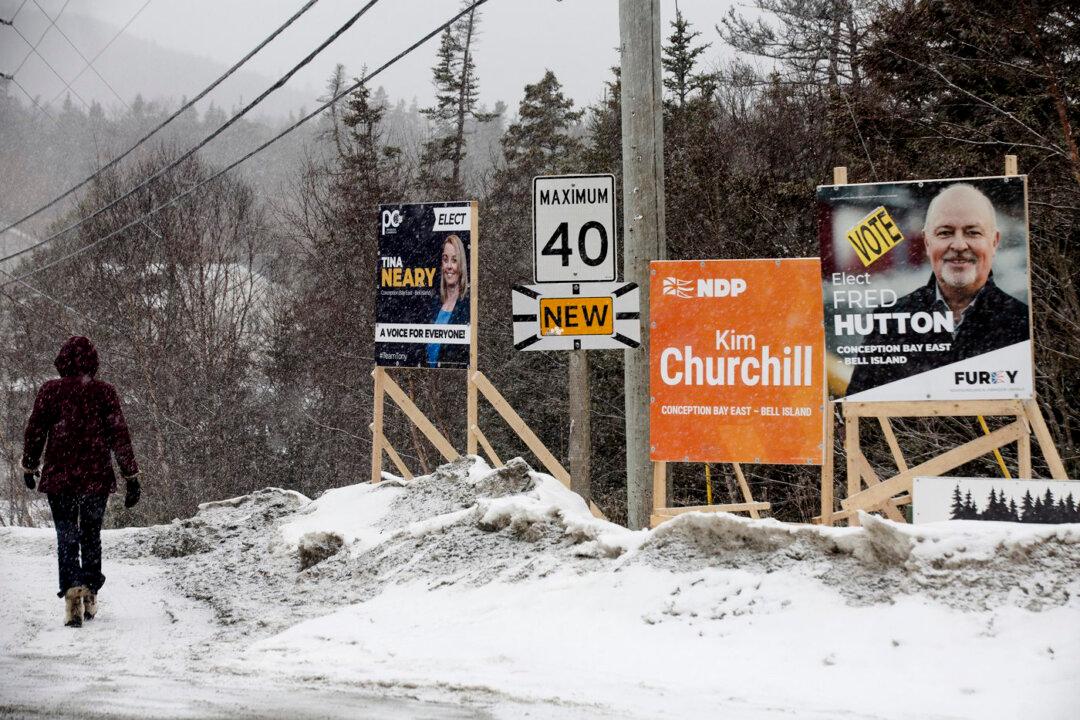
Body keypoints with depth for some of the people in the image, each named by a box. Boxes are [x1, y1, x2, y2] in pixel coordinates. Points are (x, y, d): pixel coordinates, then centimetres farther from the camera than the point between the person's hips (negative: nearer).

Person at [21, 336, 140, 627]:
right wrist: (131, 477, 1)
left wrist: (29, 468, 19)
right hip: (97, 477, 1)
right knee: (91, 535, 17)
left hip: (59, 477, -1)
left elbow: (34, 432, 4)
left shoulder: (50, 391, -3)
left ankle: (72, 591, -19)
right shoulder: (104, 392, -2)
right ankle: (90, 597, 20)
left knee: (66, 536, 2)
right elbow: (119, 436, -3)